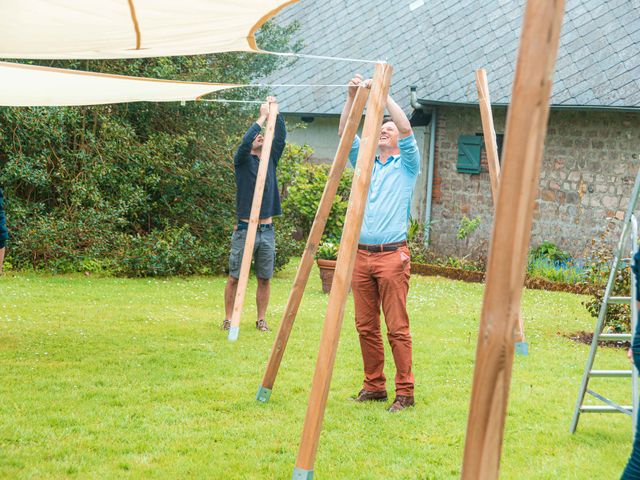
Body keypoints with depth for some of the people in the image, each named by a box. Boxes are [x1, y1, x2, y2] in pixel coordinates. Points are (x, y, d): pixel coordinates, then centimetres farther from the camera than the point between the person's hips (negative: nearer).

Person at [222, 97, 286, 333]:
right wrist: (262, 117, -15)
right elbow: (244, 142, -18)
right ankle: (228, 319, 8)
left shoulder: (271, 159, 13)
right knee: (235, 278, 0)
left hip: (267, 231, 4)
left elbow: (281, 136, 2)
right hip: (245, 230, -4)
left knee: (264, 278, 6)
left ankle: (261, 319, 13)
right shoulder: (242, 161, 1)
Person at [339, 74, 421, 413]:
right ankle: (374, 386, 14)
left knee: (397, 328, -7)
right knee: (366, 327, 6)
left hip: (392, 256, -5)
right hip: (361, 255, 5)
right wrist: (352, 97, -2)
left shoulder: (406, 166, 7)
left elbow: (407, 130, -9)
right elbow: (344, 134, 10)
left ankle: (405, 392, -5)